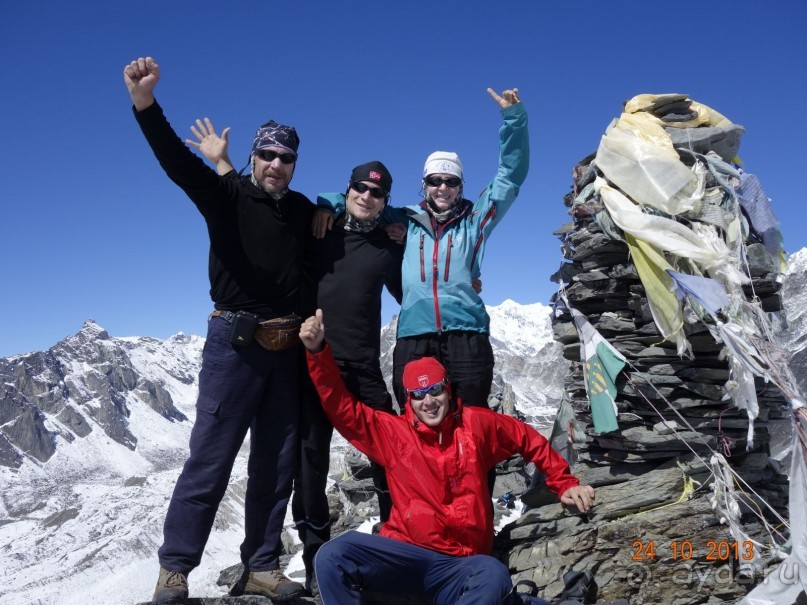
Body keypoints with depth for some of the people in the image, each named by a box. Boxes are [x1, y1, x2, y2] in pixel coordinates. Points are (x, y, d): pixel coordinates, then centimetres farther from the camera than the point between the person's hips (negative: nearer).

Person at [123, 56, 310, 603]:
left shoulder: (304, 209, 11)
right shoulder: (227, 195, -2)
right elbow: (178, 161, -18)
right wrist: (146, 103, -34)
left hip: (288, 349, 4)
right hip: (236, 343, -4)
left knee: (276, 464, 8)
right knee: (210, 459, -3)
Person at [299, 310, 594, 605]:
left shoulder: (476, 424, 8)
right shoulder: (393, 432, 5)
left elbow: (530, 441, 20)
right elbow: (341, 406, 2)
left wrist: (565, 484, 20)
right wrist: (318, 351, -9)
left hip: (459, 563, 0)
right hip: (403, 553, 0)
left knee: (494, 576, -37)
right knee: (333, 555, -27)